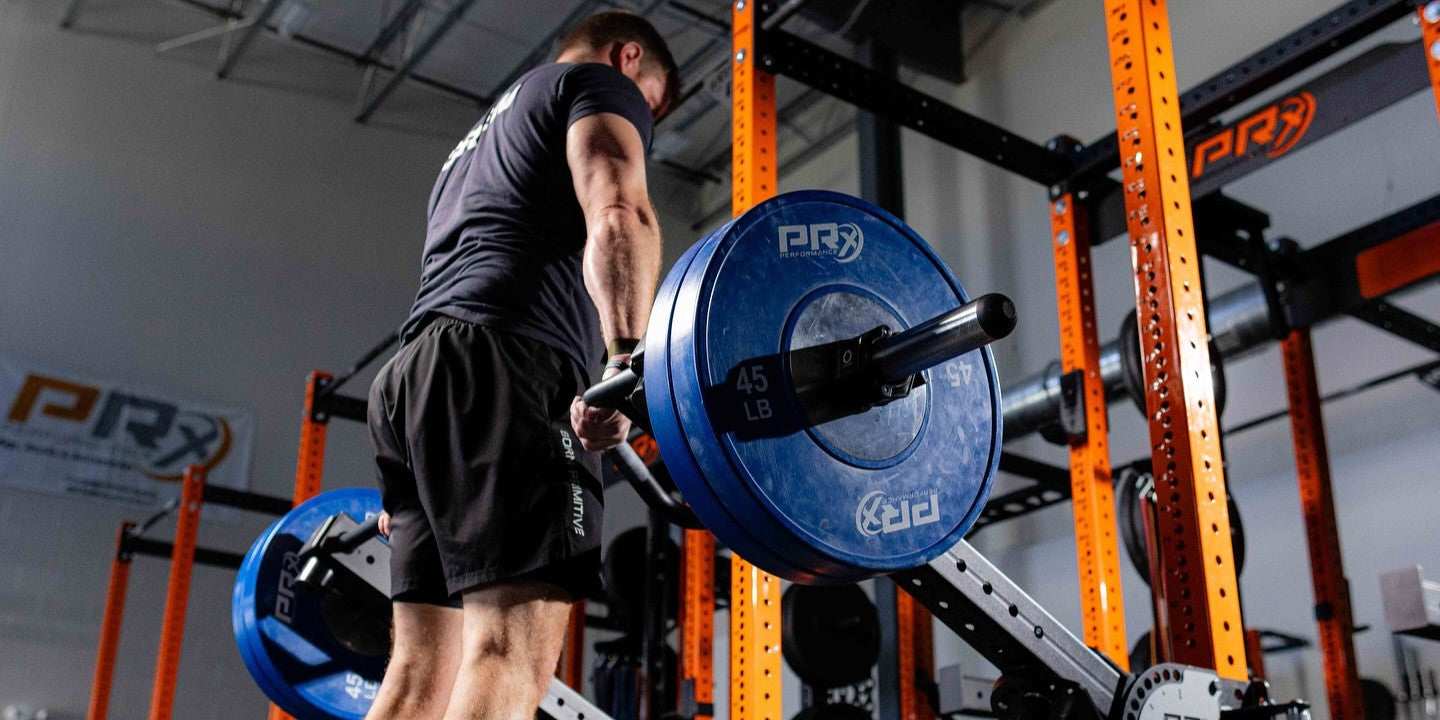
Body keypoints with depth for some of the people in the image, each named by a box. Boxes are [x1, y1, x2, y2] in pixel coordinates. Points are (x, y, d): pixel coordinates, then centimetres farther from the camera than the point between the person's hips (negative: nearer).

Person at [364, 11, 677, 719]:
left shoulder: (482, 137, 38)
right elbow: (616, 214, -10)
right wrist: (628, 356, -26)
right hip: (502, 366, -9)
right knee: (512, 654, -19)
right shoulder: (598, 85, 13)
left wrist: (409, 484, 27)